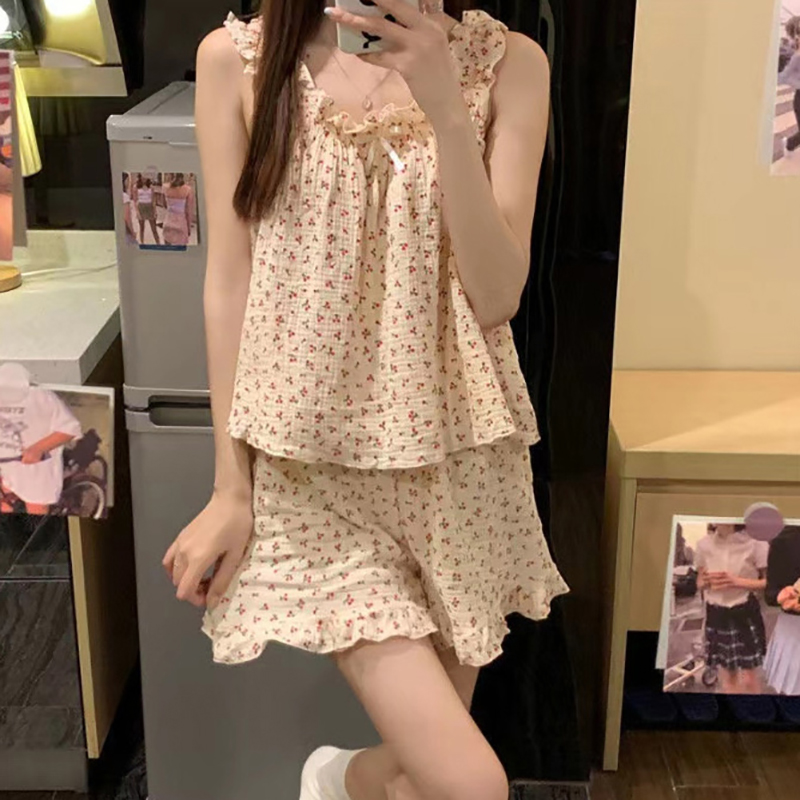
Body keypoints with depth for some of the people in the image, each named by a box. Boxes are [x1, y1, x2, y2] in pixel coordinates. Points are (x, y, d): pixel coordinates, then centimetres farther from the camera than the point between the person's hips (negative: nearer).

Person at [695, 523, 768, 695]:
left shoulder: (755, 541, -11)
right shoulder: (704, 544, 0)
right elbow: (700, 582, 13)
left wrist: (737, 581, -21)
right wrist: (707, 581, -12)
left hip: (745, 614, -3)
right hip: (717, 615, 3)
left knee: (749, 678, 0)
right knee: (727, 675, 11)